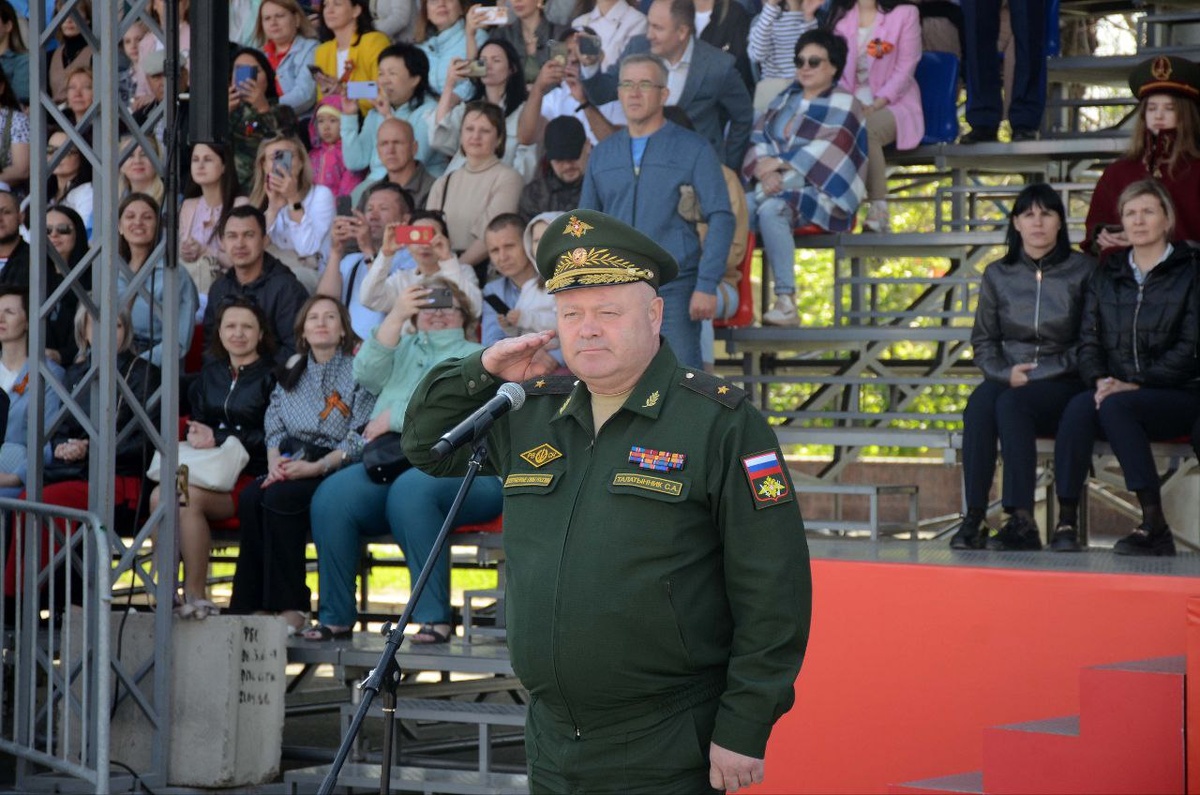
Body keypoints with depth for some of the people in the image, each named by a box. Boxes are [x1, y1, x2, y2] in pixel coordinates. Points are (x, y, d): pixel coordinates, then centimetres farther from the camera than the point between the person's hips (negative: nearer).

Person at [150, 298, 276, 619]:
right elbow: (196, 424, 23)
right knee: (159, 495, -25)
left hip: (249, 475, -6)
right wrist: (195, 435, -2)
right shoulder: (209, 375, 22)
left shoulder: (271, 376, 3)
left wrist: (219, 439, -12)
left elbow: (272, 437, -7)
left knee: (187, 497, -31)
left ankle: (196, 594, -25)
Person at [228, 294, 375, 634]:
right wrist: (274, 462, -6)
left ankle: (290, 608, -27)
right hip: (290, 467, 5)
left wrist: (315, 467, -17)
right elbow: (274, 424, 15)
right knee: (250, 497, -25)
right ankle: (251, 605, -25)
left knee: (278, 498, -31)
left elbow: (360, 439, -8)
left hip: (335, 469, -5)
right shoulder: (292, 372, 19)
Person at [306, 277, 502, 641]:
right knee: (331, 496, -24)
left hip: (457, 467, -4)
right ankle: (336, 616, -17)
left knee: (410, 490, -37)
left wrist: (393, 417, -3)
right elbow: (367, 375, 7)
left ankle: (436, 617, -31)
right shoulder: (403, 349, 29)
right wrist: (396, 316, 1)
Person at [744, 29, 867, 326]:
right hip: (777, 187, 6)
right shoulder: (785, 100, 21)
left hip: (818, 190, -6)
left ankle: (786, 300, -38)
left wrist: (779, 162, -15)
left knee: (770, 208, -36)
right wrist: (764, 170, -11)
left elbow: (826, 153, -10)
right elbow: (759, 138, 10)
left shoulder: (843, 104, 4)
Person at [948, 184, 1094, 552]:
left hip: (1063, 384, -3)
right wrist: (1006, 372, -7)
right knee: (980, 402, -32)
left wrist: (1040, 372, -11)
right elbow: (983, 341, 14)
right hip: (1008, 380, 3)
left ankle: (1022, 518, -36)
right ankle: (974, 517, -38)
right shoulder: (997, 275, 12)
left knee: (1011, 404, -34)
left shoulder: (1083, 271, 3)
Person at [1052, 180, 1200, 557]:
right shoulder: (1108, 274, 17)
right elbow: (1088, 341, 12)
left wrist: (1134, 385, -16)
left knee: (1115, 407, -34)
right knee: (1079, 406, -30)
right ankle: (1065, 522, -36)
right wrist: (1099, 380, -10)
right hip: (1115, 389, 4)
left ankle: (1154, 524, -35)